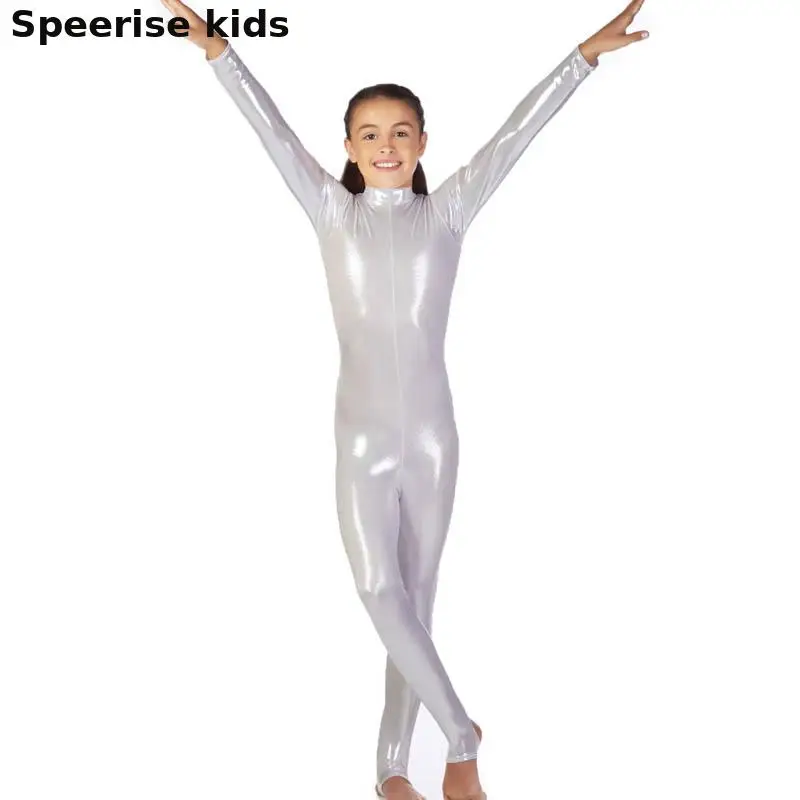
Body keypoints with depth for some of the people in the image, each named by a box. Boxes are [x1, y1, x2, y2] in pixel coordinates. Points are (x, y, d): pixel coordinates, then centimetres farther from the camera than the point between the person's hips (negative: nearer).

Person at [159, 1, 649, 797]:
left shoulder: (447, 212, 3)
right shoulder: (332, 212, 4)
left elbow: (514, 134, -1)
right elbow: (274, 132, 1)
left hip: (432, 437, 0)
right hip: (361, 439, 0)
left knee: (416, 602, 6)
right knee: (380, 593, -11)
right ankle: (461, 736, 6)